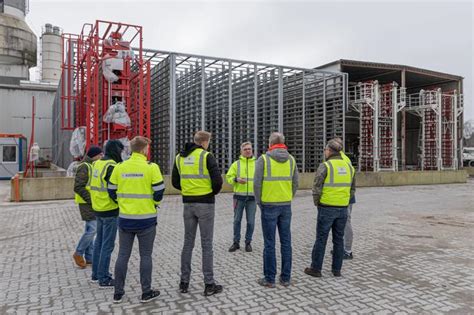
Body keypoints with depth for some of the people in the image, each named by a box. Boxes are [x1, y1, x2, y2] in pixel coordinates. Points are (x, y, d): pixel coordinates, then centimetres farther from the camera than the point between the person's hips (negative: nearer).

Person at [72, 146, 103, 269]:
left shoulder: (93, 166, 15)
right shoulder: (84, 167, -14)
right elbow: (78, 187, -20)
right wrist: (90, 200, -21)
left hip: (93, 203, 9)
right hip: (87, 203, -9)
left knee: (90, 229, 11)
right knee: (92, 228, -10)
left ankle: (89, 257, 17)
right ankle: (78, 253, 7)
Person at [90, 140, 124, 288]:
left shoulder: (97, 164, 9)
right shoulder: (111, 166, -18)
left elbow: (98, 185, 13)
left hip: (98, 209, 9)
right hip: (110, 210, -9)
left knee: (99, 241, 18)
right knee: (107, 245, 0)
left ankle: (96, 273, 29)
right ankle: (103, 278, 8)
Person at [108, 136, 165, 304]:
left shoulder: (120, 167, 0)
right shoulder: (151, 167, -11)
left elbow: (112, 191, 7)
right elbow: (159, 191, -10)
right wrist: (155, 204, 9)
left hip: (125, 218, 3)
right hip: (146, 219, -3)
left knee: (123, 255, 13)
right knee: (145, 255, 8)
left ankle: (118, 293, 22)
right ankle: (146, 292, 17)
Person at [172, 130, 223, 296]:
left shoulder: (179, 157, 6)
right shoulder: (206, 156, -10)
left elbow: (175, 182, 9)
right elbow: (217, 181, -16)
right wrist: (213, 192, 5)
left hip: (188, 204, 5)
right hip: (205, 204, -5)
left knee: (188, 243, 14)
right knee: (206, 245, 3)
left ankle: (184, 282, 21)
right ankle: (209, 284, 10)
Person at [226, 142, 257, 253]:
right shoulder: (236, 164, 4)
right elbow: (229, 177, 2)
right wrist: (236, 179, -17)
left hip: (252, 197, 0)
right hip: (239, 196, 0)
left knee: (250, 221, 4)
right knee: (237, 220, 6)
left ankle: (248, 242, 20)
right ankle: (236, 243, 19)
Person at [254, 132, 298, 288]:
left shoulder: (263, 159, -7)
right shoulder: (291, 159, 6)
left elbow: (257, 183, -10)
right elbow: (295, 183, 5)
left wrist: (259, 202, 2)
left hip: (269, 206, -4)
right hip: (286, 206, 4)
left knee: (269, 243, 3)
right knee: (286, 241, 10)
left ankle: (269, 279, 11)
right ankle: (286, 278, 18)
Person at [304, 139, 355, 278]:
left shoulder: (325, 166, -12)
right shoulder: (348, 166, 6)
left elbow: (317, 188, -14)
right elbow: (352, 189, 11)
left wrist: (316, 202, 2)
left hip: (326, 208, -5)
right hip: (343, 208, 5)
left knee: (321, 238, 4)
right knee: (338, 239, 13)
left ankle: (316, 268, 12)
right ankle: (337, 269, 20)